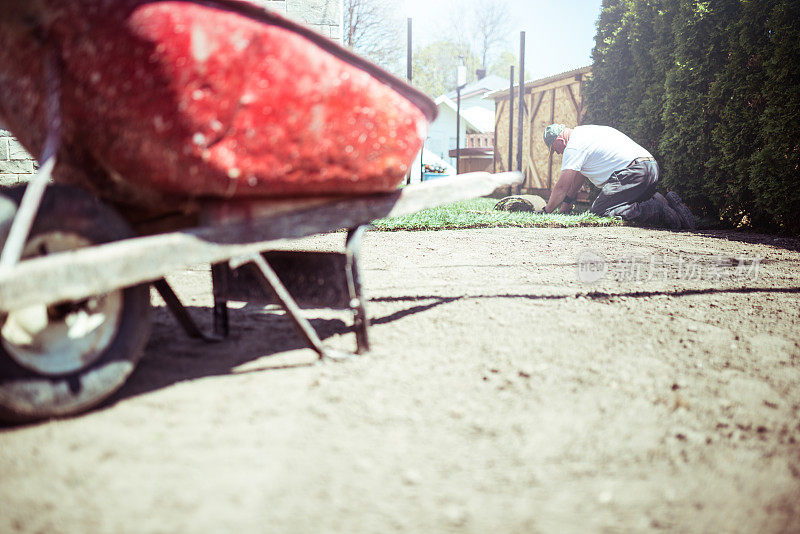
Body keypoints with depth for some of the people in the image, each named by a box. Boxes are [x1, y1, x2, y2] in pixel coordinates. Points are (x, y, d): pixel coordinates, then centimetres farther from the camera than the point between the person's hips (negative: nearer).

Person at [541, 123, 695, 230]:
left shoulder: (573, 146, -4)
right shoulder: (583, 132, 27)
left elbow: (562, 187, -5)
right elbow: (579, 174, 36)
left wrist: (547, 211, 7)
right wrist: (567, 201, 36)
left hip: (634, 171, -10)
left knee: (598, 211, -14)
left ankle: (657, 212, -23)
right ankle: (666, 202, 5)